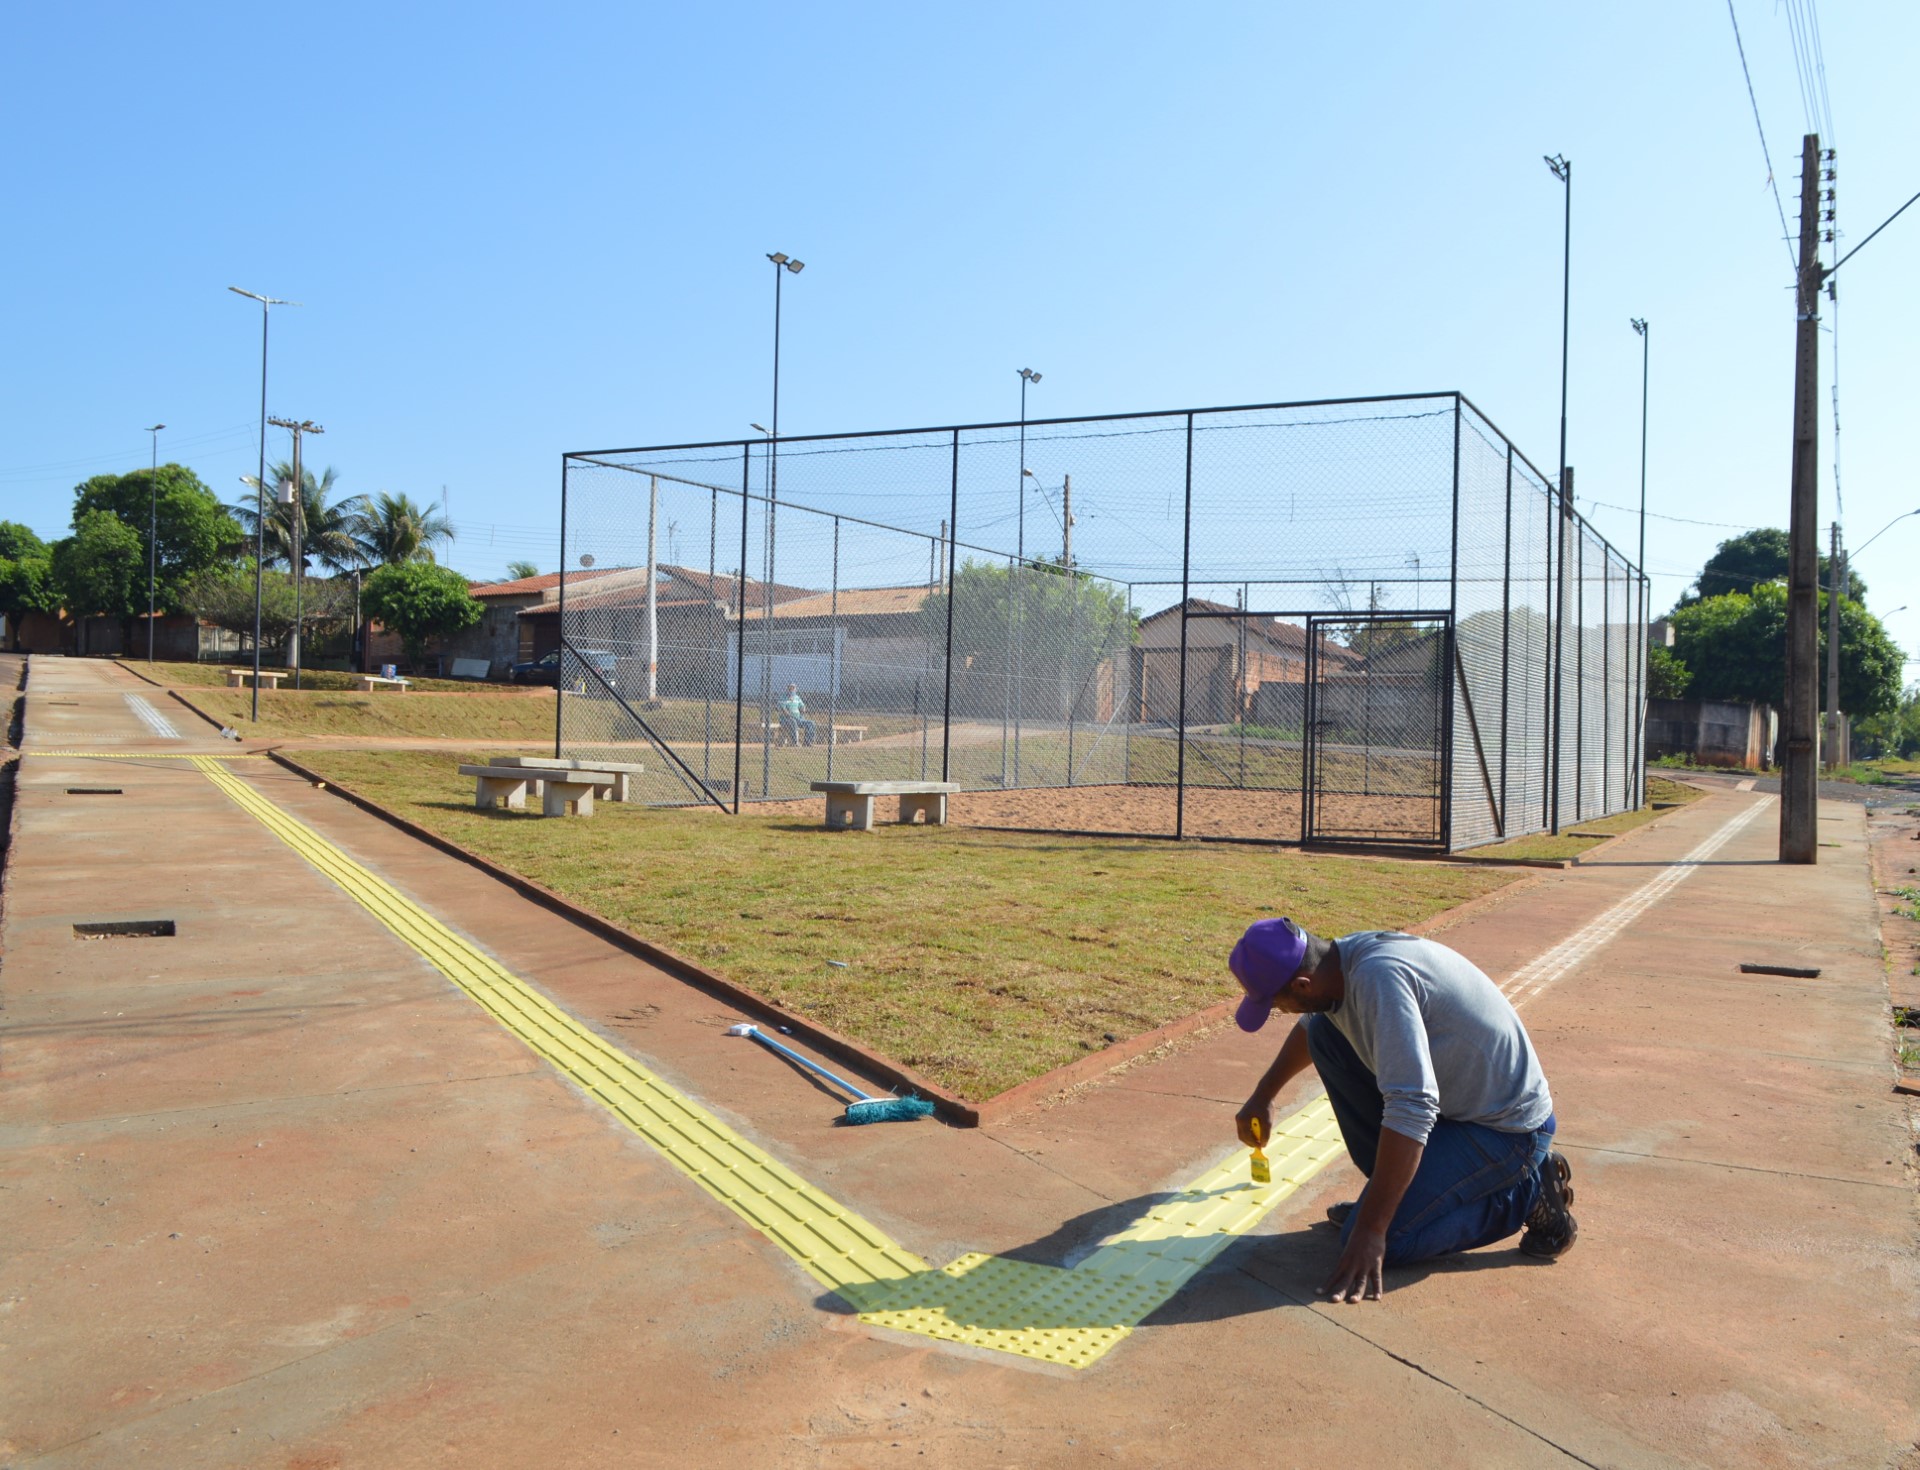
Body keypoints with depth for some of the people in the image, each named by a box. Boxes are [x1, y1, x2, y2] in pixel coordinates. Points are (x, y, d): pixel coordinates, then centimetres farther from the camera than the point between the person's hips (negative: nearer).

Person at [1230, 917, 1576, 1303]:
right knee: (1325, 1032, 3)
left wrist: (1370, 1230, -31)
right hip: (1453, 1098, 9)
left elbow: (1412, 1111, -35)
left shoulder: (1378, 979, -31)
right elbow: (1310, 1024, 24)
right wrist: (1263, 1095, 30)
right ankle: (1393, 1191, 11)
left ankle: (1528, 1192, 0)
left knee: (1377, 1242, -16)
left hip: (1505, 1127, -9)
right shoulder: (1343, 958, -2)